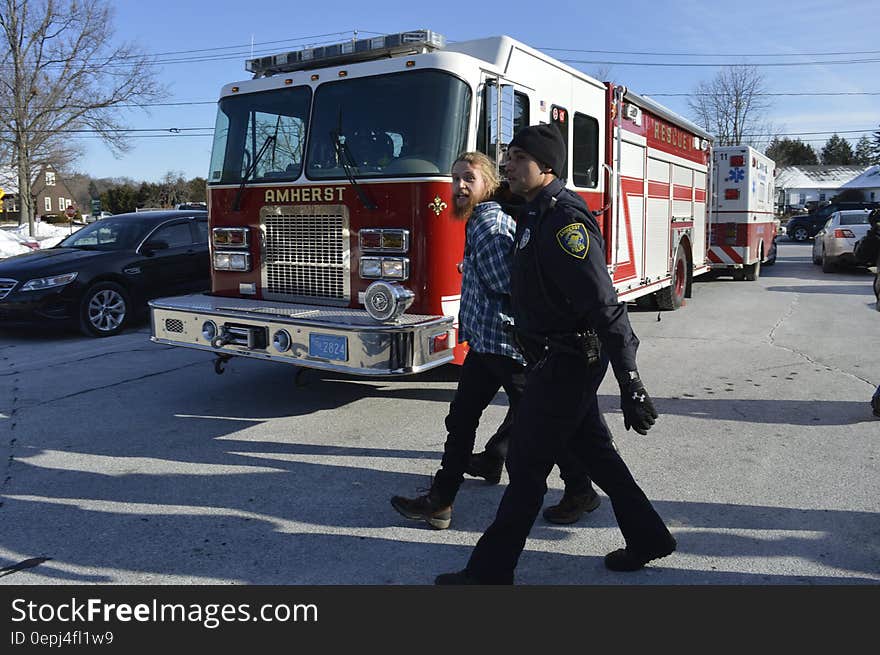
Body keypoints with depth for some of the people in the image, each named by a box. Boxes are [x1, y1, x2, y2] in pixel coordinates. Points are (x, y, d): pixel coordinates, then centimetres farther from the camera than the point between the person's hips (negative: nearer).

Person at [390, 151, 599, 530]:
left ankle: (580, 491, 24)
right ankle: (439, 502, 21)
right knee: (460, 419, 12)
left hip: (509, 346, -10)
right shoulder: (478, 221, 14)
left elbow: (506, 284, -23)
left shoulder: (490, 222, -18)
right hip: (484, 344, 10)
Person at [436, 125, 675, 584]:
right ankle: (648, 539, 34)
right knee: (595, 451, 19)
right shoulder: (536, 214, 11)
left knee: (526, 464, -1)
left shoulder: (565, 220, -21)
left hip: (565, 362, -10)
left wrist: (630, 384, -26)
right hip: (565, 359, 10)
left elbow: (605, 307, -26)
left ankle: (490, 570, 13)